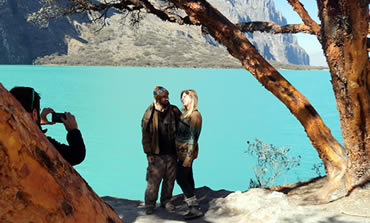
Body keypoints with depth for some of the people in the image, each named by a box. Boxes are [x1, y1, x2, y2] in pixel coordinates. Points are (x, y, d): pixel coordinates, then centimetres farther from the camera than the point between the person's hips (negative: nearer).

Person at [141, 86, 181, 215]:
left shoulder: (174, 111, 1)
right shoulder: (149, 114, -8)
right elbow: (146, 135, -4)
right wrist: (148, 153, -7)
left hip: (172, 152, 3)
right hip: (156, 154, -3)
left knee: (170, 178, 12)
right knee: (153, 180, 0)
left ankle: (166, 200, 29)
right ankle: (150, 204, 15)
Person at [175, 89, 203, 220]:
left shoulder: (195, 115, -15)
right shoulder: (186, 113, 12)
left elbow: (193, 137, -19)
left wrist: (189, 156, -22)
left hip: (187, 152, -9)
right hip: (182, 151, 9)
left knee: (181, 178, -7)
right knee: (188, 177, 11)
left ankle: (195, 208, -4)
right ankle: (192, 206, 17)